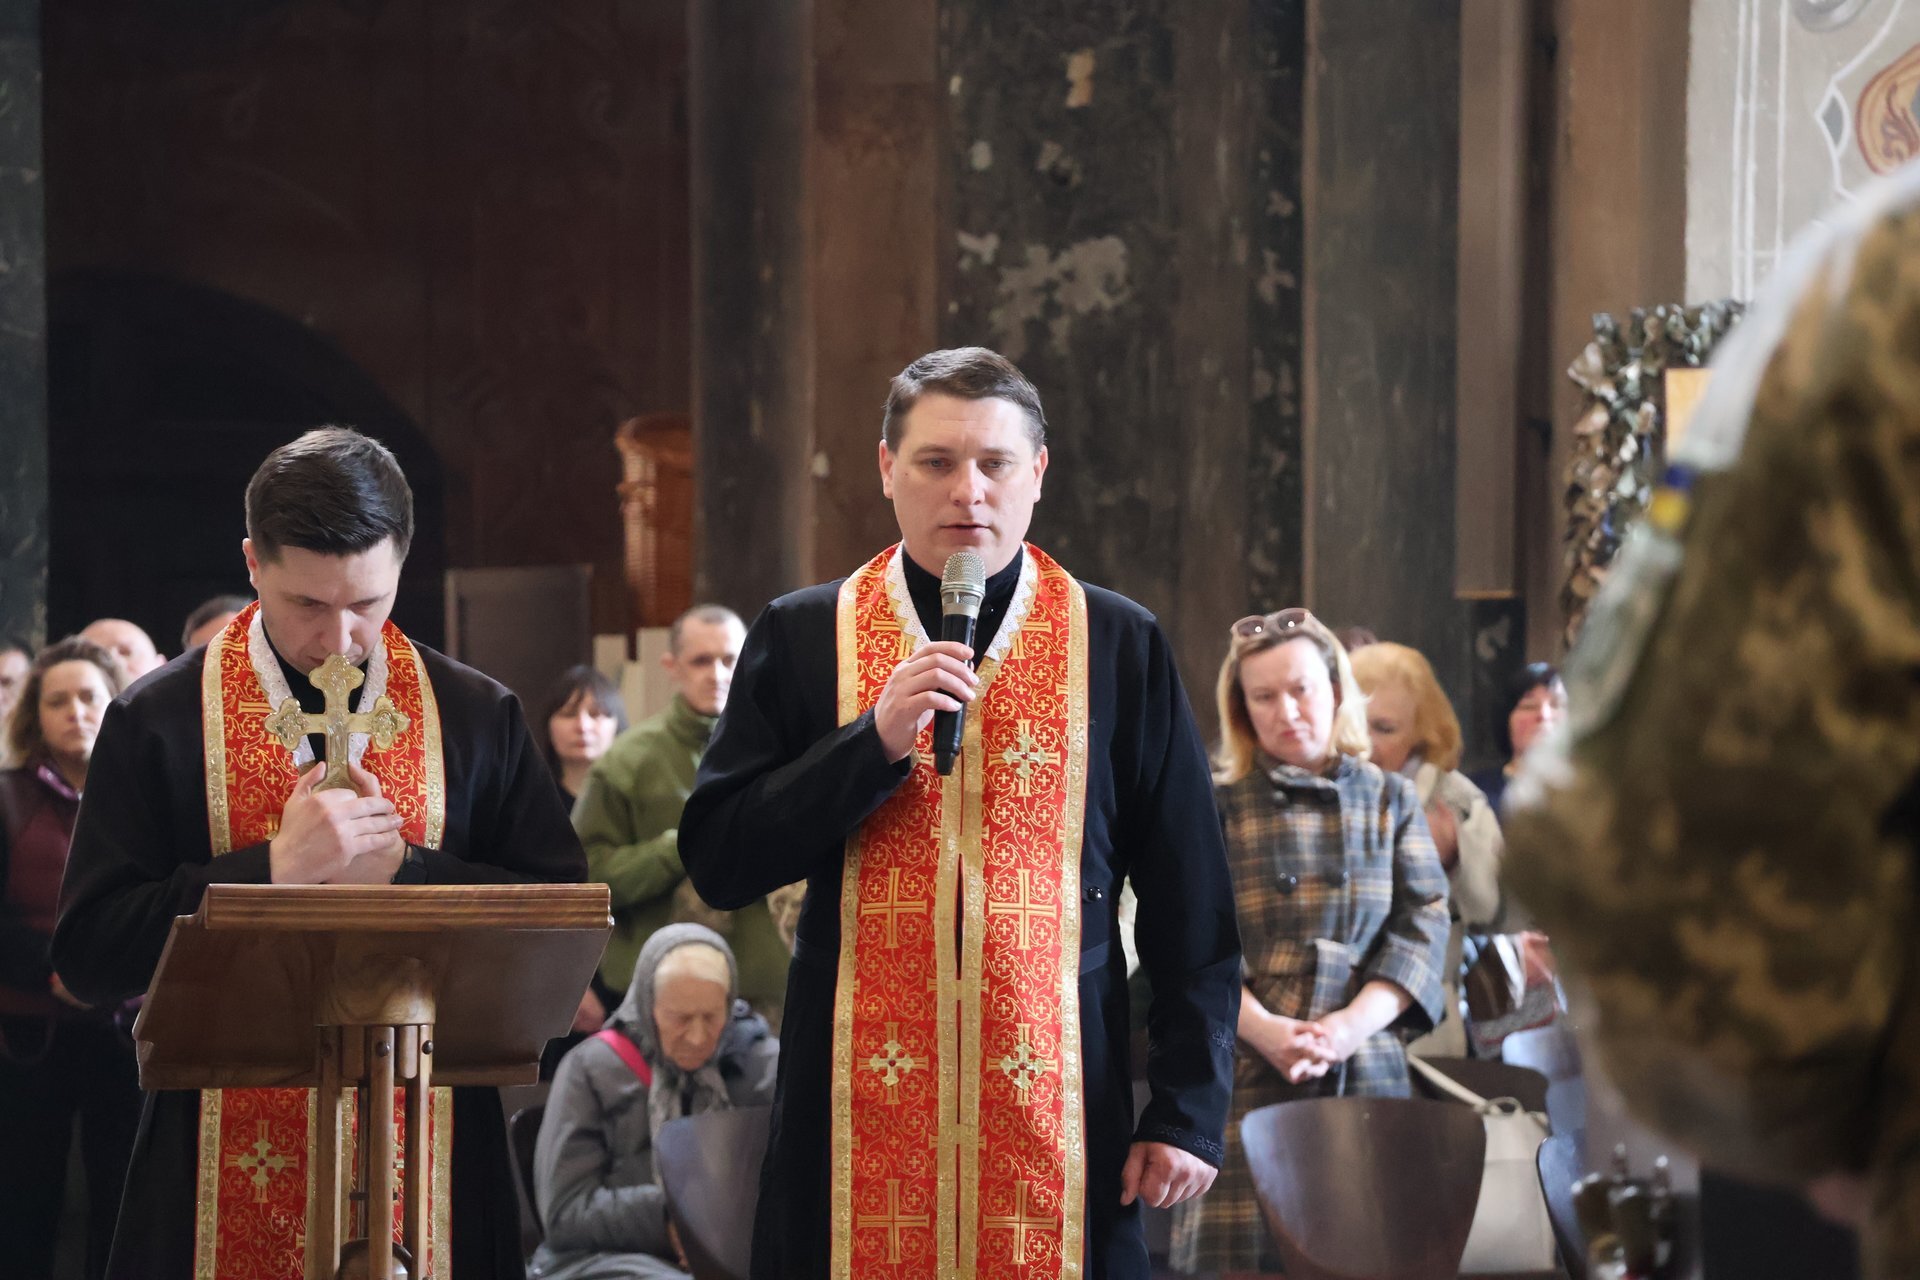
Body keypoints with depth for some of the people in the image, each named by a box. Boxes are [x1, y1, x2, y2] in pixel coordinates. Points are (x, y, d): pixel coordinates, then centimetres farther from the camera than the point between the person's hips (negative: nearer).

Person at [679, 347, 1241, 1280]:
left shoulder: (1121, 646, 6)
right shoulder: (800, 639, 7)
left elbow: (1192, 913, 5)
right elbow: (717, 862, 0)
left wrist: (1189, 1111, -1)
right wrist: (874, 742, -11)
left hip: (1059, 1116, 0)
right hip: (856, 1118, 0)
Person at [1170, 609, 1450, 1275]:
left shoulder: (1391, 801, 13)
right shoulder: (1215, 809, 8)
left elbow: (1421, 927, 3)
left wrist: (1351, 1026, -13)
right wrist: (1266, 1029, -16)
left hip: (1367, 1072, 1)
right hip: (1245, 1074, -1)